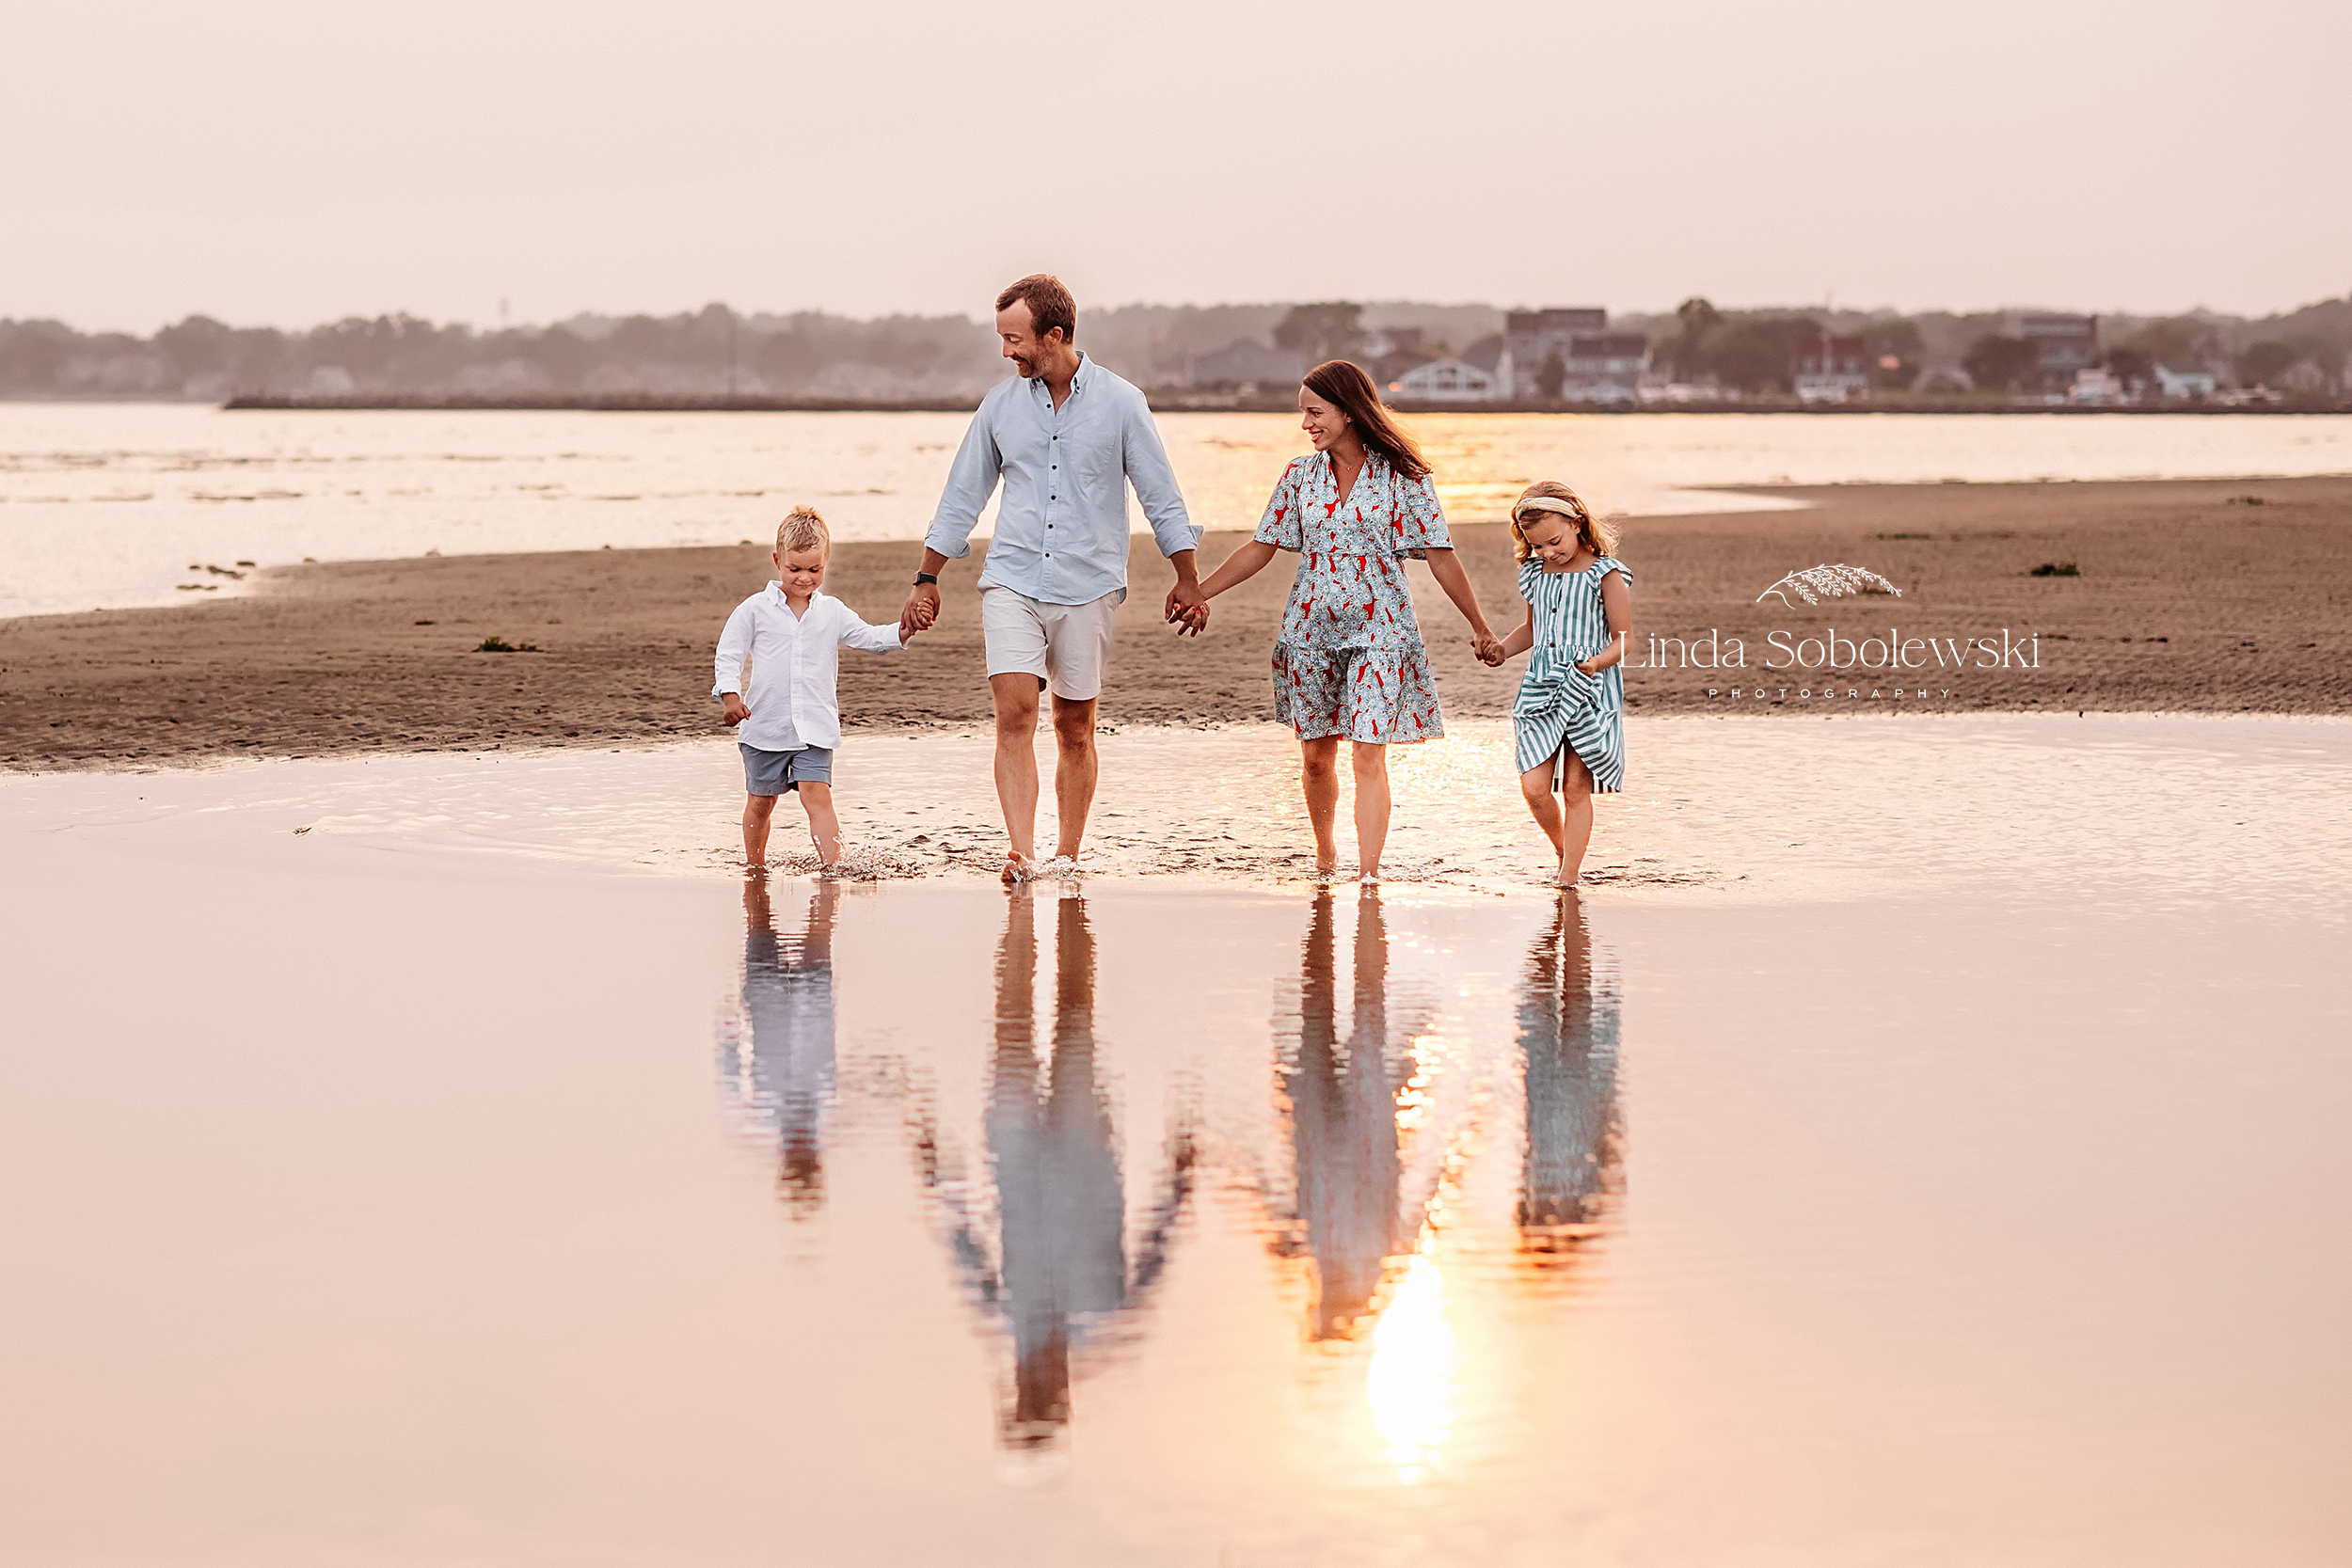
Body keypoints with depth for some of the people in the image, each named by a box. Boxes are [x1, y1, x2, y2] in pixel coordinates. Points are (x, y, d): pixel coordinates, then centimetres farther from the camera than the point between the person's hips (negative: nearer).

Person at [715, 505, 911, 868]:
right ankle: (754, 864, 31)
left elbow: (870, 638, 6)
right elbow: (728, 653, -1)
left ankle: (833, 865, -21)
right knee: (760, 801, 13)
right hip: (765, 726, 0)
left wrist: (904, 631, -12)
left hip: (814, 727, 0)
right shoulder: (756, 609, -1)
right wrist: (730, 695, -14)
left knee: (817, 795, -14)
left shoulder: (832, 612, 6)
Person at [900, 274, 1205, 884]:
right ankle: (1021, 852, -20)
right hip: (1012, 582, 1)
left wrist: (1187, 580, 4)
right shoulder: (1000, 404, 5)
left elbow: (1161, 496, 4)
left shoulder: (1119, 403, -2)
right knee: (1014, 713, -15)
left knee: (1075, 729, 5)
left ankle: (1067, 856, 15)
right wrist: (927, 580, 14)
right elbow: (963, 495, 13)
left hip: (1088, 586, -1)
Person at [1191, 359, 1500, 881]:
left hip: (1378, 631, -4)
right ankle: (1324, 856, 29)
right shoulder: (1301, 476, 6)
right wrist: (1196, 593, 5)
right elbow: (1261, 548, 10)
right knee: (1315, 757, 9)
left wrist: (1480, 628, 1)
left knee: (1369, 756, -11)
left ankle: (1369, 874, -11)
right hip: (1311, 631, 4)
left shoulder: (1402, 476, -4)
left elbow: (1440, 558, -2)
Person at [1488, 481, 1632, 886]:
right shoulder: (1535, 574, 11)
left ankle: (1570, 875, 8)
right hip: (1542, 686, 5)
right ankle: (1565, 851, 21)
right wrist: (1500, 650, 9)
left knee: (1575, 789, 1)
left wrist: (1597, 662, -25)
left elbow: (1623, 638, -6)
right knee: (1534, 786, -5)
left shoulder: (1605, 575, -6)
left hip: (1590, 691, -5)